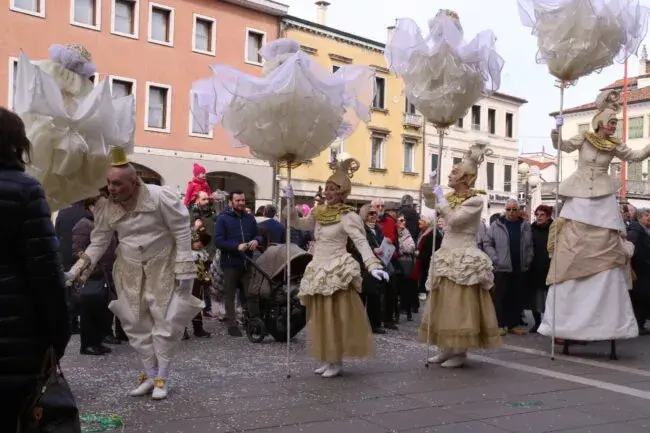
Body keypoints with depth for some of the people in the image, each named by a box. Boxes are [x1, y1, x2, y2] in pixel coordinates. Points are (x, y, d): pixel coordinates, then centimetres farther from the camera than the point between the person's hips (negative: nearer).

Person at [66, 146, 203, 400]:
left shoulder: (160, 197, -22)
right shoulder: (107, 209, -6)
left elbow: (182, 232, -17)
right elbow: (98, 243, 3)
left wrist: (184, 269, -18)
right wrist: (79, 268, -9)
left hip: (163, 267, -5)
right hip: (131, 270, 5)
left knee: (165, 322, 1)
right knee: (136, 324, 8)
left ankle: (162, 377, 15)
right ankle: (150, 375, 22)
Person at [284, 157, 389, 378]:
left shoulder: (348, 217, -12)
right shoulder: (319, 213, 9)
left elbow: (361, 243, -20)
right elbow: (297, 224, 19)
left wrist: (373, 266, -33)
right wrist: (290, 202, 6)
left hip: (338, 271, -7)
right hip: (318, 270, 7)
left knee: (336, 317, -2)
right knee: (321, 317, 11)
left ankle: (337, 362, 9)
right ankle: (327, 359, 22)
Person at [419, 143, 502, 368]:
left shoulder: (475, 200, -12)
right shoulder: (451, 196, 10)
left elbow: (453, 219, -24)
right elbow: (430, 203, 24)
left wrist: (442, 198, -14)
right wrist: (430, 186, 8)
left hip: (464, 259, -8)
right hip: (447, 256, 8)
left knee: (460, 305, -4)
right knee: (444, 304, 11)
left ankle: (461, 352, 5)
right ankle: (449, 348, 19)